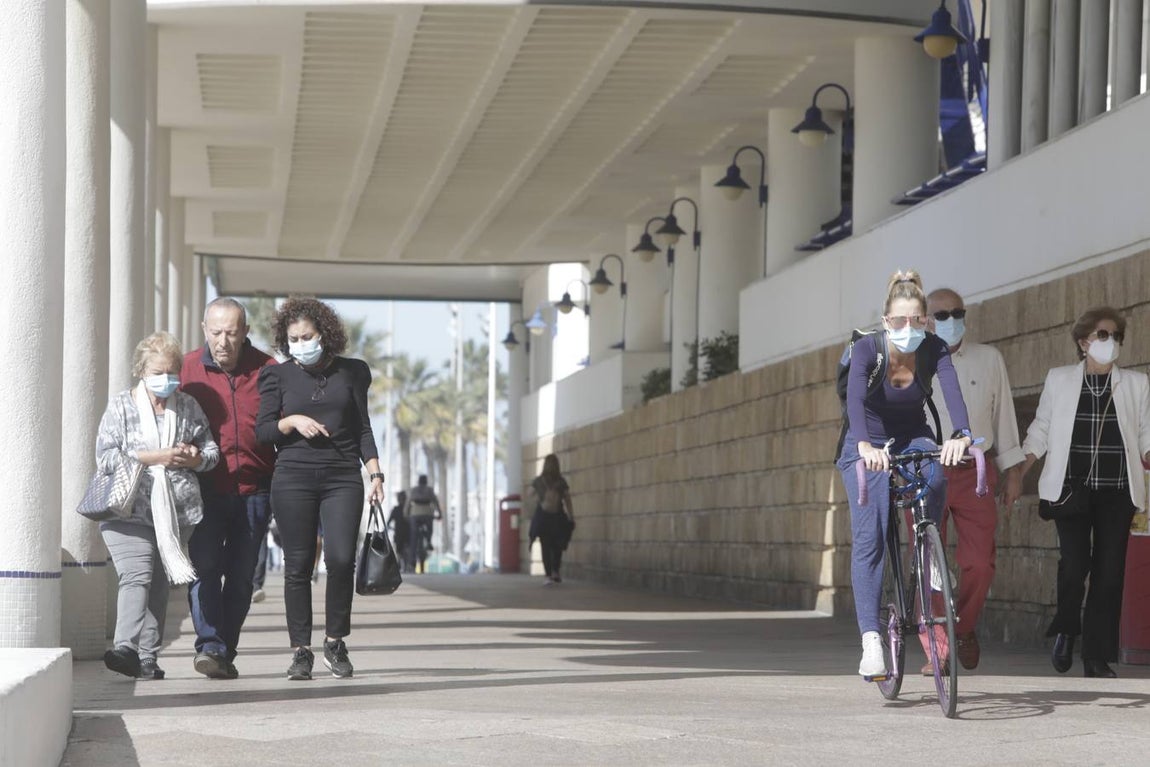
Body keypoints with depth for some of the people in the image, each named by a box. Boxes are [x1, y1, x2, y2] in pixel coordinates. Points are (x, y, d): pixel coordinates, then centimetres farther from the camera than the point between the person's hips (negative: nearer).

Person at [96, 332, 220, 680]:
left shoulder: (188, 407, 13)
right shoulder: (121, 406, 3)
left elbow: (211, 451, 18)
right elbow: (105, 457, -6)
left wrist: (193, 459, -6)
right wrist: (156, 457, -12)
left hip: (177, 513, 4)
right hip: (129, 511, -4)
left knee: (159, 582, 5)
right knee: (136, 577, -19)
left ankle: (147, 657, 8)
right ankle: (126, 648, -30)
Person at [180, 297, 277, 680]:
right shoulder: (187, 368, 1)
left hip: (253, 490, 1)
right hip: (205, 489, -1)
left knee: (241, 576, 5)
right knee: (205, 567, -14)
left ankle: (226, 653, 13)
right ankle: (209, 646, -18)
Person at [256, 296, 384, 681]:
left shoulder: (351, 372, 11)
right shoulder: (278, 375, 10)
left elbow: (363, 427, 12)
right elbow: (262, 430, 7)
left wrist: (375, 473, 3)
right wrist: (292, 421, -11)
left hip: (342, 477, 0)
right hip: (293, 478, 0)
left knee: (341, 558, -13)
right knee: (298, 565, -2)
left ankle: (335, 642, 4)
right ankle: (301, 650, 4)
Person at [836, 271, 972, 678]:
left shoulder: (933, 349, -17)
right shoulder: (867, 348, -23)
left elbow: (952, 391, -33)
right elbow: (855, 397, -39)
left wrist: (961, 435, -53)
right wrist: (865, 445, -57)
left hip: (912, 439, 2)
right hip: (868, 445, -2)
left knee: (935, 475, -34)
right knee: (869, 538, -16)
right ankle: (871, 639, -19)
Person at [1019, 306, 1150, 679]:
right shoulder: (1059, 379, 7)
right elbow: (1040, 430, 9)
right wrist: (1017, 474, 1)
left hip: (1117, 491, 1)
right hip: (1072, 487, -1)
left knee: (1109, 571, -3)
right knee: (1074, 563, -14)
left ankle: (1097, 658, 4)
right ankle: (1066, 629, 14)